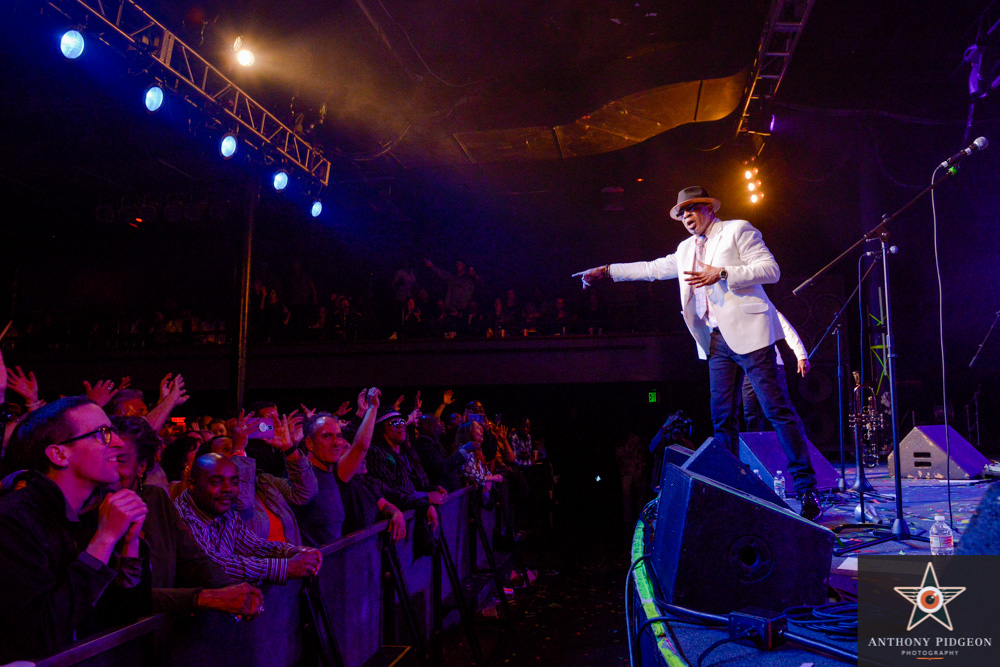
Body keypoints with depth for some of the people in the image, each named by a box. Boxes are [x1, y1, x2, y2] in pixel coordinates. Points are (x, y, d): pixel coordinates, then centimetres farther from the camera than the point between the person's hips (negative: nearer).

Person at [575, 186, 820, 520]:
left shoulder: (737, 229, 3)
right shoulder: (687, 249, 22)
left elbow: (771, 270, -5)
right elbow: (652, 268, 29)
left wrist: (722, 273, -14)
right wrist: (607, 271, 27)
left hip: (748, 332, -6)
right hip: (717, 340, 6)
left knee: (777, 409, -8)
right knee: (722, 418, 3)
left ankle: (806, 490, -3)